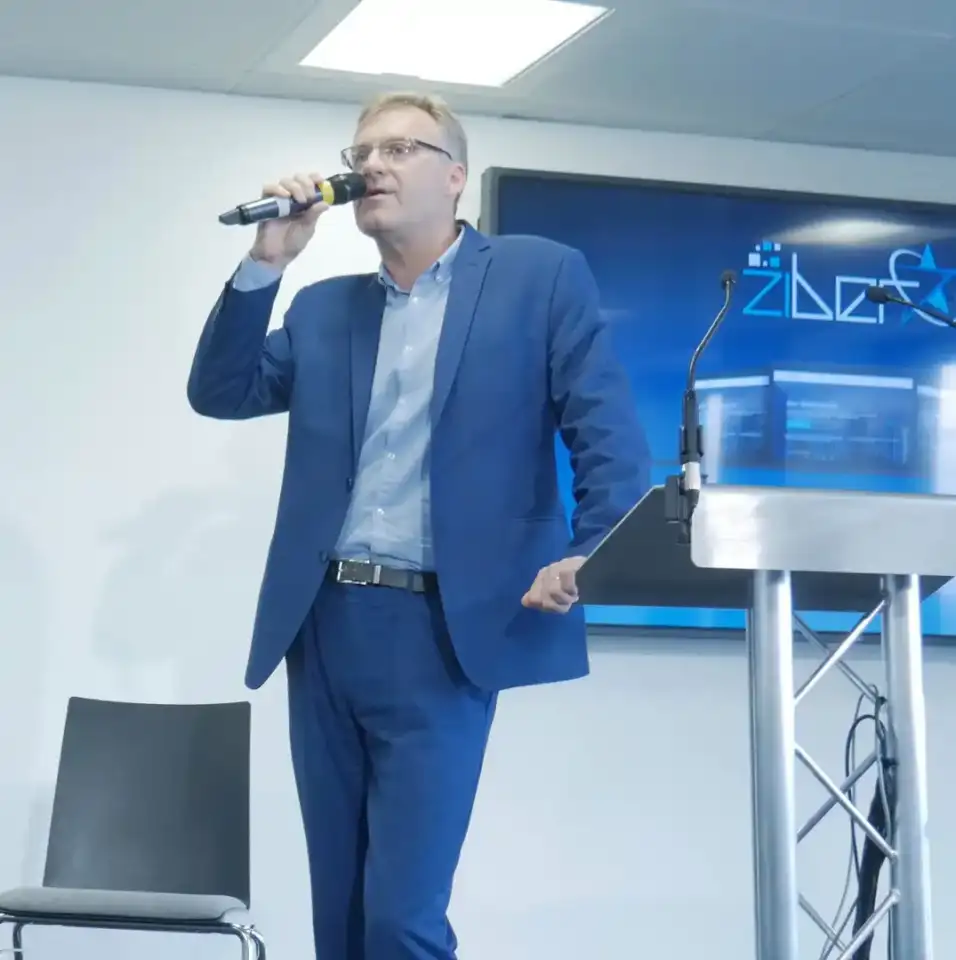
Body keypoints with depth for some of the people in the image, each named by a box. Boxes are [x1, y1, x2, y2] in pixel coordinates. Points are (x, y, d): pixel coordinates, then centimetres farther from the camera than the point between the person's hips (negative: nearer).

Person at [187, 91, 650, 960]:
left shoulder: (541, 276, 3)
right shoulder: (323, 308, 18)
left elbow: (610, 436, -4)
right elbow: (220, 394, 11)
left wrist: (591, 556, -19)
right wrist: (265, 262, 1)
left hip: (441, 632, -5)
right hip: (325, 627, 5)